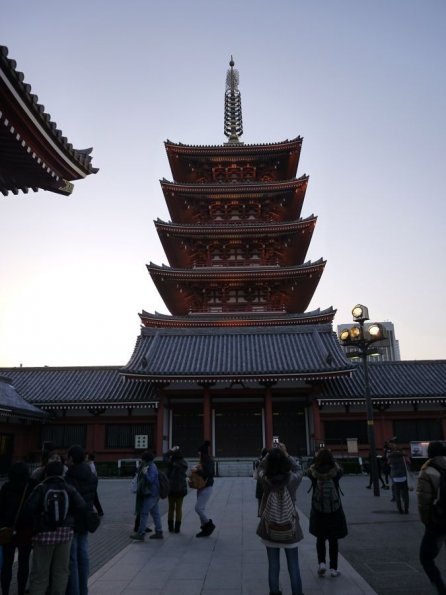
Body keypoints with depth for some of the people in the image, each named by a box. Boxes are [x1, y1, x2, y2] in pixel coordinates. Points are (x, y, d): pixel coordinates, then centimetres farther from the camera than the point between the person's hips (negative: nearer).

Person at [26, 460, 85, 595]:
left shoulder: (40, 488, -6)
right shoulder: (69, 489, 0)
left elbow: (29, 508, -14)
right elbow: (81, 505, -10)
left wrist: (41, 512, 5)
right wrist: (67, 513, 7)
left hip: (44, 533, -2)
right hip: (65, 532, 2)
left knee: (39, 572, 6)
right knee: (61, 570, 13)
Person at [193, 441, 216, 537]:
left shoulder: (209, 461, -15)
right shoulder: (202, 461, 12)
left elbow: (208, 473, -25)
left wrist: (197, 470, -21)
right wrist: (196, 469, 1)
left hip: (206, 488, -9)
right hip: (201, 487, 9)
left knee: (198, 508, -10)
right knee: (201, 508, 11)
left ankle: (209, 525, 6)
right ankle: (205, 528, 20)